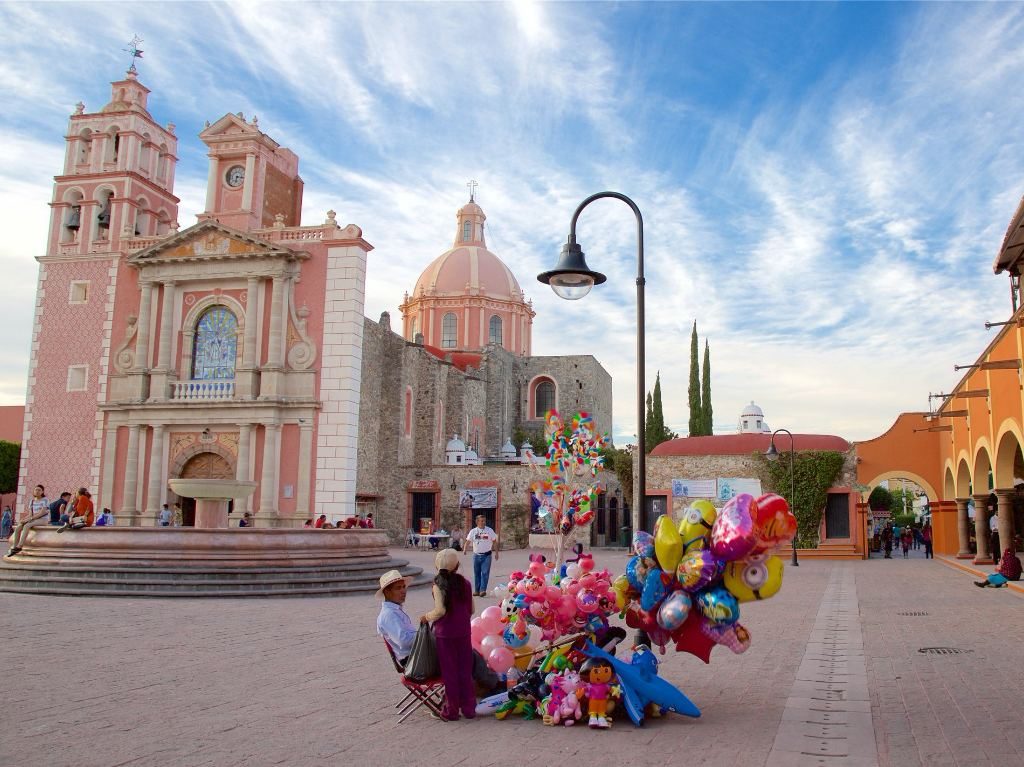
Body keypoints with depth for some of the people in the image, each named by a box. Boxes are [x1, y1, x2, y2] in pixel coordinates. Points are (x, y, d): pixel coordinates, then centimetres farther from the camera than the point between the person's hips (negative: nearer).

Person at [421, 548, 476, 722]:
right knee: (465, 670, 14)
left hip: (445, 633, -3)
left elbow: (440, 610, -22)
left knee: (449, 672, 8)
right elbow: (471, 610, 3)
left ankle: (451, 710, 17)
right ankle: (468, 708, 22)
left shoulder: (439, 584, -12)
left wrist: (427, 617, -4)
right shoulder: (465, 582, 0)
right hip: (463, 631, 3)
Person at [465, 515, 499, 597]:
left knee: (485, 573, -8)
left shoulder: (490, 530, 1)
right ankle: (476, 590, 16)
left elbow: (494, 542, 7)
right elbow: (468, 541, -2)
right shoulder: (473, 531, 3)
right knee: (476, 573, 8)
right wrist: (465, 549, -20)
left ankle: (483, 590, -6)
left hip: (486, 555, -2)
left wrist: (496, 553, 5)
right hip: (476, 555, 2)